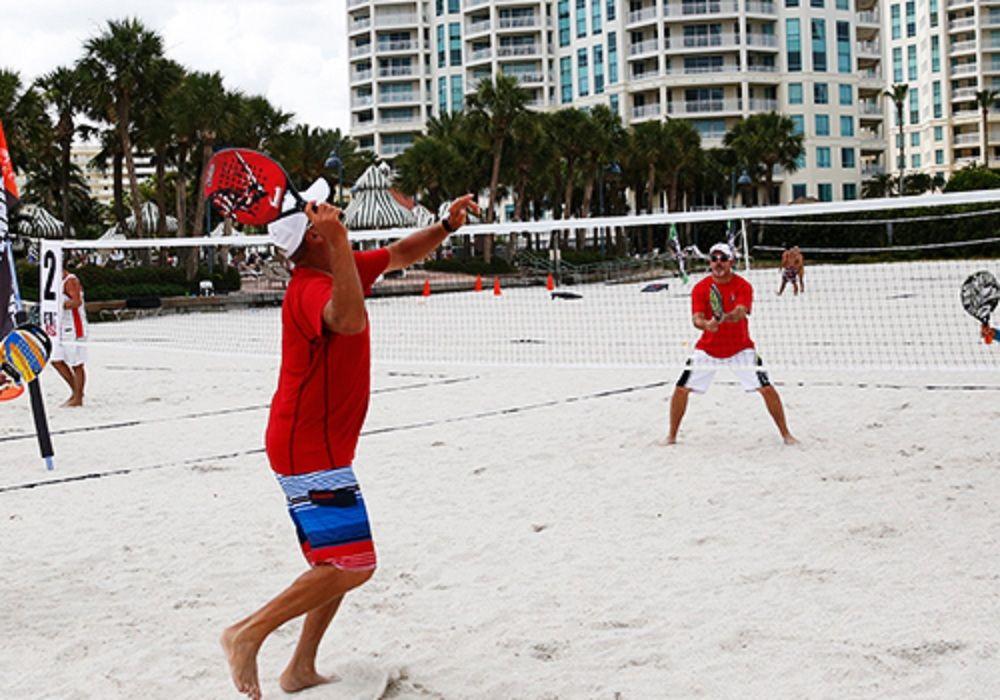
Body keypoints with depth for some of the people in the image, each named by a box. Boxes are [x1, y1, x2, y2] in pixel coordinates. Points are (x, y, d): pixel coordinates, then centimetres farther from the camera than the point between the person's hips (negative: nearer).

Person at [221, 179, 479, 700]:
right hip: (310, 451, -10)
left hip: (321, 447, 10)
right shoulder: (309, 290, -23)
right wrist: (339, 243, -49)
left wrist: (446, 225, 6)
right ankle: (249, 633, -4)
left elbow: (400, 255, 22)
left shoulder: (338, 268, 7)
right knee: (352, 565, -11)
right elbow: (352, 321, -46)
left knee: (341, 563, 15)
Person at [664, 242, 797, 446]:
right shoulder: (701, 288, -8)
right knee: (681, 389, -6)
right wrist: (706, 324, -42)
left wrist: (726, 317, -52)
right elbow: (696, 318, -18)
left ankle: (785, 434, 7)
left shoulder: (743, 286, -12)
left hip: (740, 348, -1)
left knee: (766, 389, -10)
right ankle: (672, 435, 12)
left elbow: (740, 313, -29)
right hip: (708, 348, 1)